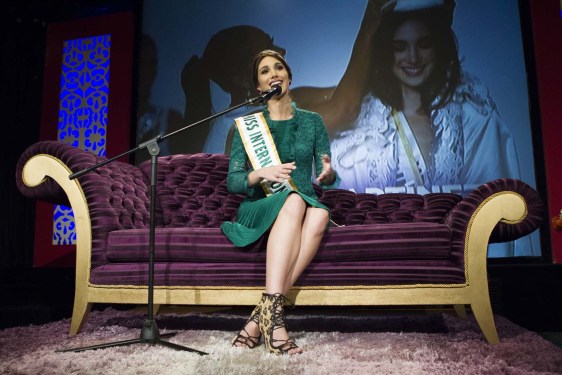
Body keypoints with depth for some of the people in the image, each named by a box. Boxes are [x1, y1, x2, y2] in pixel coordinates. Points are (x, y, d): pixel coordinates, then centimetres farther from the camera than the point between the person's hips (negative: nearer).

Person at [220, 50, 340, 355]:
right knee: (293, 201, -37)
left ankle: (261, 314, -36)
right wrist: (261, 174, -21)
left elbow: (327, 179, 9)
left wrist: (329, 174, -16)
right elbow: (232, 182, 0)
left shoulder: (312, 121, 11)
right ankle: (273, 310, -43)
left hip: (304, 209, 2)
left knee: (320, 214, -35)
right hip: (259, 210, -2)